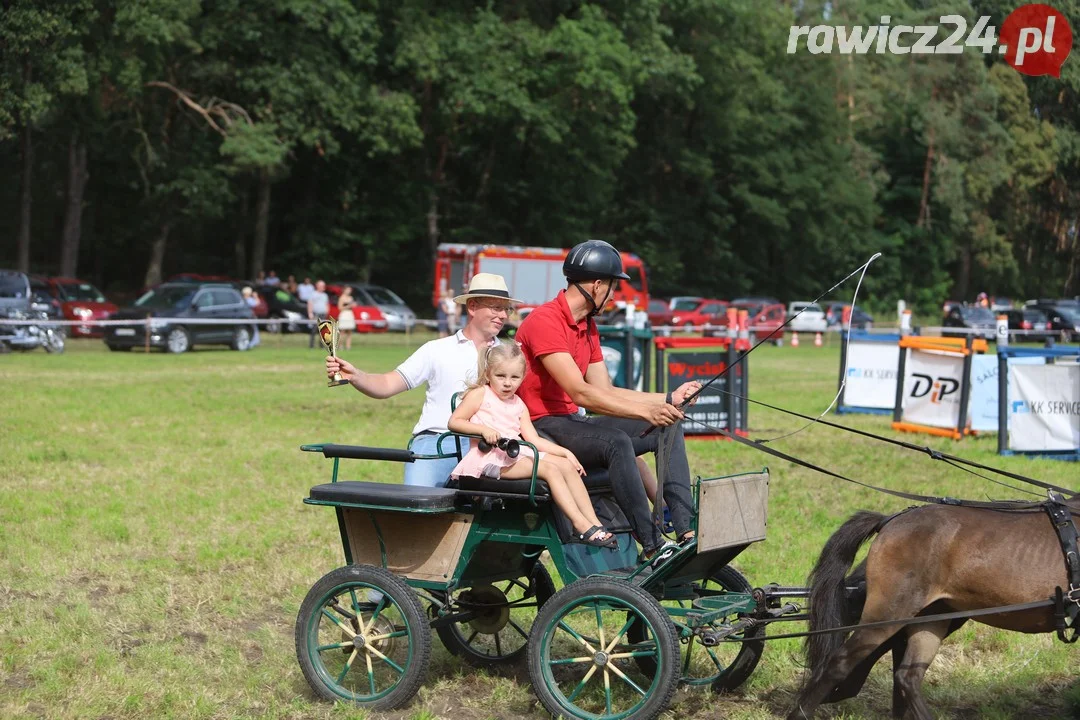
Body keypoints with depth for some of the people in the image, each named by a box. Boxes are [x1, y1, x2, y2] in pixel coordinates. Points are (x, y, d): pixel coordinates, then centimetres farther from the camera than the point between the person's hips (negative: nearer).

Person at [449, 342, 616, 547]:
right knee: (550, 469, -23)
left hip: (519, 453, 7)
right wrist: (483, 429, -22)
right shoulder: (480, 394, 3)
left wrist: (565, 452, 3)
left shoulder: (518, 405, 21)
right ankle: (581, 526, -27)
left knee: (567, 465, -9)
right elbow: (454, 422, -6)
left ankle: (594, 522, -13)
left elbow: (533, 439, 14)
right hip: (493, 457, -7)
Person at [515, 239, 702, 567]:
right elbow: (580, 393, -26)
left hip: (573, 422, 10)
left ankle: (686, 530, -14)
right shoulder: (545, 321, -17)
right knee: (617, 441, -36)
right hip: (542, 426, -10)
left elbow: (606, 391, 14)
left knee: (669, 428, -3)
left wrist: (667, 399, 8)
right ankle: (652, 546, -36)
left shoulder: (587, 327, 15)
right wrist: (645, 411, -32)